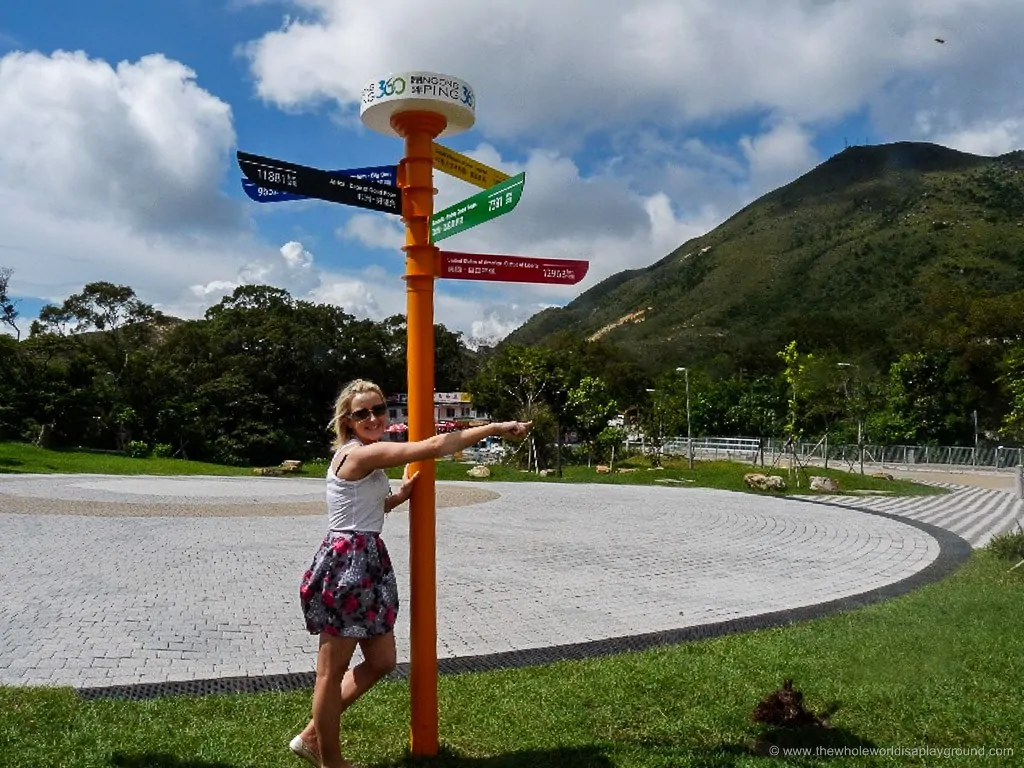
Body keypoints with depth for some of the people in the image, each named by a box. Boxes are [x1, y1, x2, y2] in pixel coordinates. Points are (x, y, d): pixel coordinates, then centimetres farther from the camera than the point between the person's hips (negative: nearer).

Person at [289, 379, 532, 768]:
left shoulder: (368, 457, 14)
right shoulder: (360, 453, -17)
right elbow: (434, 447, -23)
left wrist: (400, 495, 8)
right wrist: (495, 428, -18)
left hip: (368, 563, 10)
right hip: (345, 563, -10)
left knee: (382, 661, 15)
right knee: (333, 671, 5)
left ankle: (313, 736, 29)